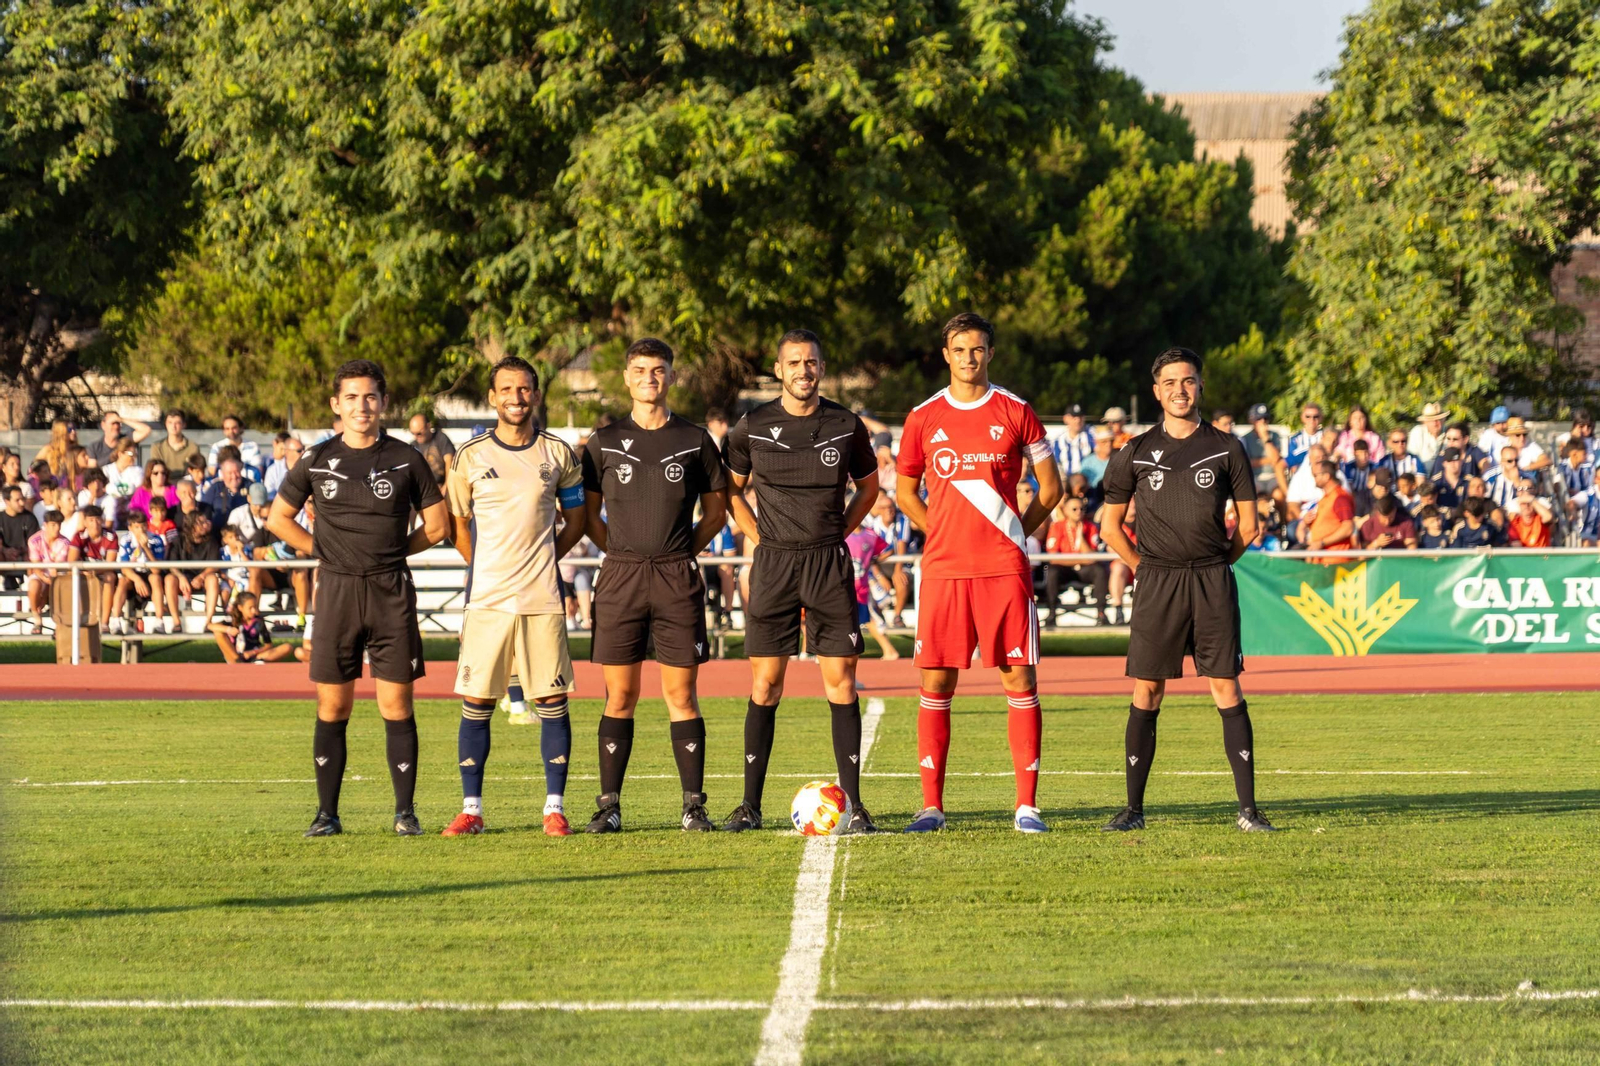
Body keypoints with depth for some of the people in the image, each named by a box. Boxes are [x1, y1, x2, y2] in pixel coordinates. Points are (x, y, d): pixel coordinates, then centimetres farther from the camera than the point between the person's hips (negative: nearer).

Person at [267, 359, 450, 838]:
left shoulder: (405, 459, 3)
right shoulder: (318, 461, 6)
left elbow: (437, 525, 9)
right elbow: (279, 518, 15)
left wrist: (390, 551, 6)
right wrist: (323, 549, 7)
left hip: (392, 593, -1)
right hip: (336, 591, 1)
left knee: (396, 706, -1)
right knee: (332, 708, 2)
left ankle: (405, 811, 4)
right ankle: (327, 813, 7)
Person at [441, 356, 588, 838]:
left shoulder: (558, 453, 7)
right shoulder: (470, 456, 5)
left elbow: (575, 521, 15)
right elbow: (457, 525, 12)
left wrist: (540, 559, 6)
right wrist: (488, 568, 7)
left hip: (543, 599, 0)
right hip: (487, 598, 0)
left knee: (552, 701, -1)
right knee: (476, 703, -1)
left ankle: (555, 808, 5)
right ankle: (471, 809, 5)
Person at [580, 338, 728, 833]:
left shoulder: (694, 440, 7)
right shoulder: (604, 441, 7)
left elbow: (716, 511, 13)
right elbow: (589, 513, 13)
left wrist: (681, 551, 4)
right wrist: (622, 552, 4)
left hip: (677, 580, 0)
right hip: (619, 578, 1)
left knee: (680, 694, -1)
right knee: (620, 695, 1)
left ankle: (694, 806, 2)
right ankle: (609, 805, 5)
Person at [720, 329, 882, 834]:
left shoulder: (846, 426, 4)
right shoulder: (752, 428, 2)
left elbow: (868, 486, 19)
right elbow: (732, 489, 16)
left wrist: (838, 533, 8)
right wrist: (756, 537, 5)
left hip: (830, 562, 0)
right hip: (773, 562, 0)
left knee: (840, 680, -3)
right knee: (764, 683, -1)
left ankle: (853, 803, 0)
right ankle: (750, 805, 3)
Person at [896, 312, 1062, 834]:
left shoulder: (1015, 413, 5)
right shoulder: (923, 417, 8)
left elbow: (1050, 487, 11)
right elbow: (906, 491, 18)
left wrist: (1017, 534, 4)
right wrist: (942, 534, 8)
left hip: (1005, 570, -1)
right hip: (943, 570, 1)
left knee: (1019, 680, -3)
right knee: (936, 683, 0)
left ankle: (1026, 806, 0)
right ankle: (931, 806, 5)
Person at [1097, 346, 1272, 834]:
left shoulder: (1225, 448, 5)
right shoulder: (1137, 452, 7)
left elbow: (1248, 525, 10)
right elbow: (1110, 525, 14)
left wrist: (1214, 566, 9)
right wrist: (1145, 568, 8)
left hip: (1213, 580, -1)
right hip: (1155, 582, 1)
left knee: (1227, 688, -4)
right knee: (1146, 692, -1)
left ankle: (1248, 808, -3)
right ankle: (1133, 808, 4)